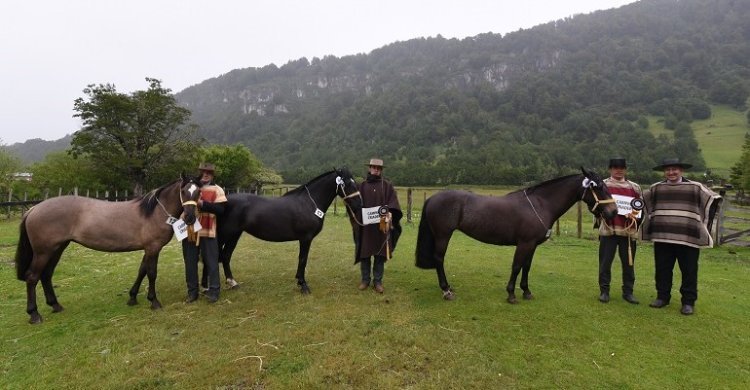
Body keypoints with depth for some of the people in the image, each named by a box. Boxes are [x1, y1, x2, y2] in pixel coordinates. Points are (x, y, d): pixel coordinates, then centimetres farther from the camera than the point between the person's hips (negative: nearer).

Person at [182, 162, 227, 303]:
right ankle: (192, 291, 22)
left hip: (207, 232, -4)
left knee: (211, 262, 1)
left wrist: (202, 203, -22)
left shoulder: (217, 190, 0)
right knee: (190, 262, 10)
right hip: (189, 231, 4)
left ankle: (213, 291, 12)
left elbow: (220, 209, -12)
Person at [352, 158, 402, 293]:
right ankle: (365, 279, 21)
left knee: (380, 255, 5)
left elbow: (393, 203, -3)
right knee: (364, 253, 7)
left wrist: (389, 213, -22)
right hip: (365, 226, 1)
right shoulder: (362, 186, 7)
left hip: (382, 225, -1)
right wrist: (358, 215, -13)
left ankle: (378, 281, 16)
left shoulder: (387, 186, 4)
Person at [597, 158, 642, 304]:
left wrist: (634, 214, -4)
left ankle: (628, 292, 20)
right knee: (605, 262, 2)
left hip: (629, 230, 3)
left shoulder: (635, 187, 13)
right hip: (608, 229, -3)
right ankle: (604, 291, 12)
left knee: (629, 263, 8)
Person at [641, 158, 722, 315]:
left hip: (688, 238, -2)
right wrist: (649, 220, 18)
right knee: (662, 270, 9)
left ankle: (688, 301, 16)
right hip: (661, 237, 2)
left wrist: (704, 223, 6)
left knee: (689, 271, 5)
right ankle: (662, 297, 22)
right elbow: (642, 202, 23)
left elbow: (714, 200, 9)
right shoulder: (655, 188, 8)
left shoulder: (695, 188, 2)